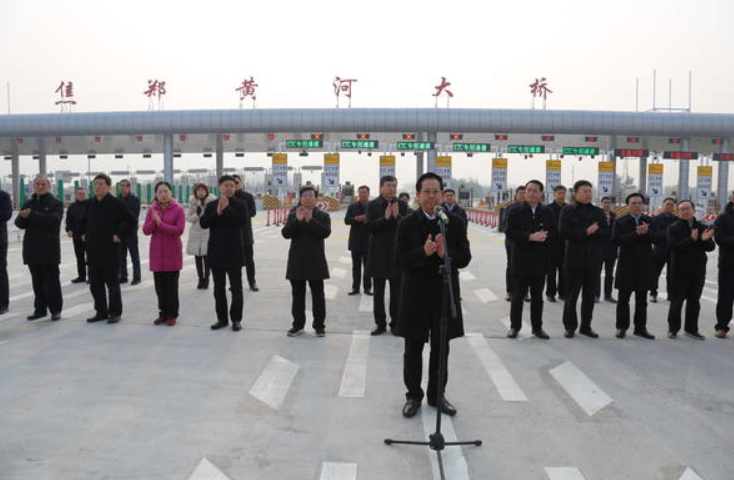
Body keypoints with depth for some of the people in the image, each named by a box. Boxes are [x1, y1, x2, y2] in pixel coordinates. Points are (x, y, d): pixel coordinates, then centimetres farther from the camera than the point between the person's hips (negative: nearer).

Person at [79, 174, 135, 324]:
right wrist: (84, 234, 14)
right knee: (95, 283, 10)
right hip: (93, 250, 6)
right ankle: (101, 312, 22)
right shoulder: (90, 203, 9)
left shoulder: (116, 203, -9)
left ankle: (115, 313, 12)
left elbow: (132, 221, -13)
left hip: (110, 251, -6)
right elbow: (84, 220, 28)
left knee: (112, 282, 2)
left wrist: (119, 235, -14)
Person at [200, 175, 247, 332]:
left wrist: (227, 209, -19)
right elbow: (203, 223, -4)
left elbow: (241, 222, -16)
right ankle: (222, 318, 19)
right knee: (219, 288, 10)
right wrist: (217, 212, -16)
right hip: (216, 252, 3)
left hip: (233, 252, -3)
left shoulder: (240, 205, -1)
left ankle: (236, 319, 12)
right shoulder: (211, 205, 8)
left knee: (236, 287, 3)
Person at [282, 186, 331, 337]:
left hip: (316, 261, -1)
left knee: (318, 295, 4)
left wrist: (311, 220, -24)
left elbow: (326, 233, -16)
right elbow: (285, 234, -8)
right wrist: (297, 220, -22)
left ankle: (319, 325, 13)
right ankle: (298, 325, 18)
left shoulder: (323, 216, 1)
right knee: (297, 295, 8)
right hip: (297, 261, 2)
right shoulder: (293, 215, 5)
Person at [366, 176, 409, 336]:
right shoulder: (372, 205, -1)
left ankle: (395, 324, 15)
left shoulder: (402, 205, 2)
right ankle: (380, 324, 16)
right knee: (378, 292, 7)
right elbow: (369, 226, -11)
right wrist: (385, 217, -23)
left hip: (397, 253, 1)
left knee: (396, 292, 6)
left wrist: (397, 216, -22)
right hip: (379, 254, 0)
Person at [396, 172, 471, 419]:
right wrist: (423, 252, -27)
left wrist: (445, 254, -24)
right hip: (416, 294, -1)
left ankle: (437, 395, 29)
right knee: (413, 349, 9)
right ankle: (414, 396, 25)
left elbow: (465, 258, -4)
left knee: (441, 348, 13)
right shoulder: (407, 224, -4)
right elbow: (400, 260, -10)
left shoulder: (456, 222, 0)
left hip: (445, 293, 1)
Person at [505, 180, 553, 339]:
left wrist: (544, 236, -17)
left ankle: (537, 327, 21)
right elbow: (509, 233, -10)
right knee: (518, 296, 6)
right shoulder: (515, 211, -2)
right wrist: (530, 237, -20)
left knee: (537, 296, 11)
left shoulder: (547, 212, 7)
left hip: (540, 262, 2)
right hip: (520, 261, -2)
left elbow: (553, 233, 5)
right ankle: (515, 326, 18)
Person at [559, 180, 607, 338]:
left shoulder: (598, 212, 12)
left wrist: (592, 232, -15)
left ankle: (586, 326, 18)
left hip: (594, 260, 4)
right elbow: (564, 233, -12)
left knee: (590, 296, 9)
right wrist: (585, 232, -18)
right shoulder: (568, 211, 0)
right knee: (571, 295, 3)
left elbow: (605, 233, 2)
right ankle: (570, 326, 13)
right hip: (575, 259, -4)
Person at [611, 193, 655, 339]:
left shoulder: (649, 221, 8)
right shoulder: (620, 221, -1)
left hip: (644, 265, 3)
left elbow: (656, 239, -4)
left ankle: (641, 327, 17)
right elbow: (616, 240, -15)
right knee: (623, 298, 4)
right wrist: (636, 233, -21)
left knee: (642, 299, 9)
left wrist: (646, 232, -22)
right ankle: (622, 327, 12)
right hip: (627, 265, -2)